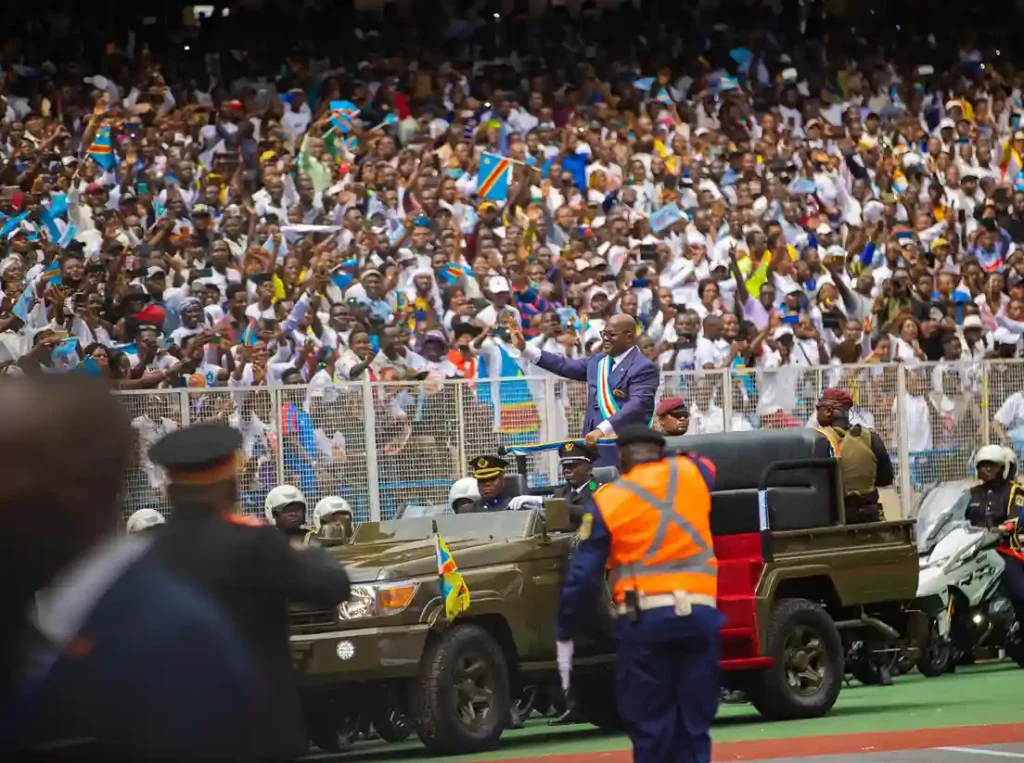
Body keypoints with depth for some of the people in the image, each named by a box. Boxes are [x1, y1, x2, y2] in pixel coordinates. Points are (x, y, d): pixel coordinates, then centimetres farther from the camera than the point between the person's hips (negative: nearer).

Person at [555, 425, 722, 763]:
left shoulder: (606, 500, 1)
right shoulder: (691, 475, 8)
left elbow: (583, 576, 0)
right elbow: (707, 466, 35)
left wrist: (565, 635, 7)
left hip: (643, 619, -2)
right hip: (699, 613, 2)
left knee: (649, 725, 4)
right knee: (694, 724, 7)